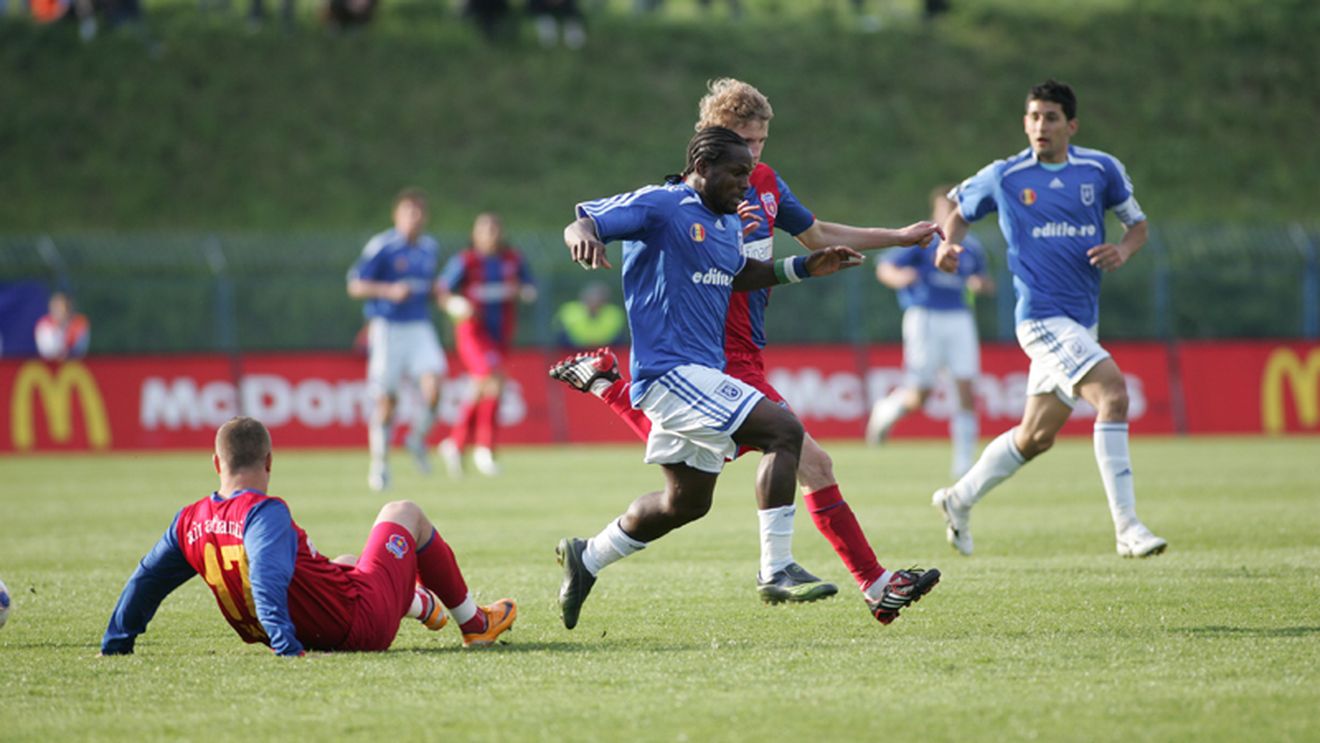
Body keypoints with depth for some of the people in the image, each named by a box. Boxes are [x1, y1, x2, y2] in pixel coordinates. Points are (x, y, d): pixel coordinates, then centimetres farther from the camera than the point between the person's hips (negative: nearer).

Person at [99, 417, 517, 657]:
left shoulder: (190, 522, -4)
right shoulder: (265, 513, -26)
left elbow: (146, 580, 2)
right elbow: (267, 580, -39)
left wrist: (115, 646, 11)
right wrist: (286, 645, -44)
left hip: (311, 636, 7)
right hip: (362, 625, -7)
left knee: (348, 566, 40)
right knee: (403, 513, 18)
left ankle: (422, 606, 70)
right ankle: (474, 624, 32)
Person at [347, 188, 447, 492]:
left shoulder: (430, 248, 10)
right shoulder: (381, 247, -8)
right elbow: (355, 286, -8)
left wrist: (436, 293, 3)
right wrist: (389, 291, -21)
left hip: (420, 327, 4)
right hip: (387, 328, -4)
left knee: (433, 384, -18)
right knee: (386, 400, -2)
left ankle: (419, 438, 7)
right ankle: (379, 463, 14)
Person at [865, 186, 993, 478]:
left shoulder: (971, 248, 10)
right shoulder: (922, 242, -4)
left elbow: (982, 280, 24)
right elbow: (884, 267, -5)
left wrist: (981, 284, 0)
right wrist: (898, 277, -28)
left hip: (959, 319, 4)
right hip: (925, 318, -4)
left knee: (966, 391, -8)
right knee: (919, 396, -5)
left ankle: (964, 462, -1)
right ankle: (884, 411, 29)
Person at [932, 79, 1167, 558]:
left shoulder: (1101, 170, 5)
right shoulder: (1003, 177, -1)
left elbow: (1137, 224, 15)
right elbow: (960, 212, 15)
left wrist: (1122, 252, -7)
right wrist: (950, 246, -6)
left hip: (1082, 319, 5)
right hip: (1042, 316, -5)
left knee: (1036, 436, 13)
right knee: (1112, 393, -24)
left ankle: (959, 500, 34)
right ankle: (1127, 528, -22)